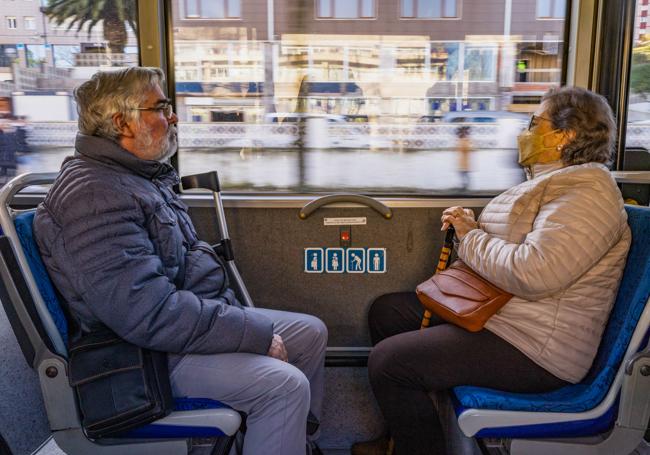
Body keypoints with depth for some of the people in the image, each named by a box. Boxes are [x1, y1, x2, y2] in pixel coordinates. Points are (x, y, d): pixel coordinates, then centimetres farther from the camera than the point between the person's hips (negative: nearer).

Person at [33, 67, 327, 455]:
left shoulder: (143, 176, 11)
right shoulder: (92, 194, -23)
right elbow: (148, 313, -31)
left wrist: (229, 311, 6)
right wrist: (255, 333, -24)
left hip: (201, 316, 11)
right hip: (152, 351, -10)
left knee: (312, 333, 11)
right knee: (284, 384, -25)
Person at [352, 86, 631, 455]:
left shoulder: (588, 192, -19)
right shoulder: (552, 181, 16)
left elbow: (532, 273, -31)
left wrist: (471, 238, -14)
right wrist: (471, 225, 2)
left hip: (534, 348, -11)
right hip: (489, 308, 11)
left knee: (388, 361, -20)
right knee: (386, 312, 12)